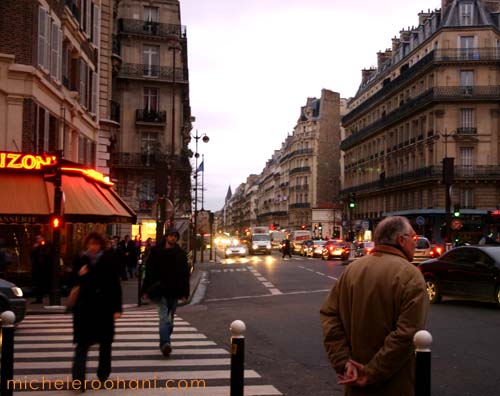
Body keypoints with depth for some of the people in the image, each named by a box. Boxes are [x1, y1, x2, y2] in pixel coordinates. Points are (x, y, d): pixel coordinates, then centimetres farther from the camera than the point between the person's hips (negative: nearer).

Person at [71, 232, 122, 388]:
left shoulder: (108, 261, -3)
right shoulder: (81, 261, 2)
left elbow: (116, 286, -4)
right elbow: (73, 283, 6)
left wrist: (117, 308, -8)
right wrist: (79, 275, -15)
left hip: (104, 308, 0)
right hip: (85, 307, 0)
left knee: (105, 342, 13)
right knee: (82, 343, -7)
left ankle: (103, 374, 30)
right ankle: (78, 378, -9)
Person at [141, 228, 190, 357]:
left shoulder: (181, 254, 6)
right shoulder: (156, 252, 0)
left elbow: (185, 274, 7)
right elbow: (149, 271, 1)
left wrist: (184, 292, 1)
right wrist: (146, 290, -2)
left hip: (173, 290, 3)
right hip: (159, 290, -3)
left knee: (169, 318, 11)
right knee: (164, 316, -16)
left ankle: (164, 344, 24)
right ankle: (165, 343, -24)